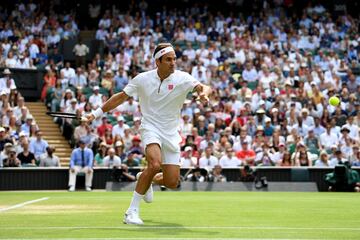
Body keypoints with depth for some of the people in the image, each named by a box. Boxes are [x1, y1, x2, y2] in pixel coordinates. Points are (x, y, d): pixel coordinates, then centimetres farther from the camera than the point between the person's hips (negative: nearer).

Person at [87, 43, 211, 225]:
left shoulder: (182, 78, -9)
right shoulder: (143, 79, -6)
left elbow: (203, 88, -22)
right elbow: (121, 97, 4)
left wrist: (204, 93, -46)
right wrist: (97, 113, 3)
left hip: (171, 133, 2)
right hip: (151, 127, -2)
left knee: (172, 182, -2)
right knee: (155, 164, -31)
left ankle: (146, 180, 34)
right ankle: (132, 211, -20)